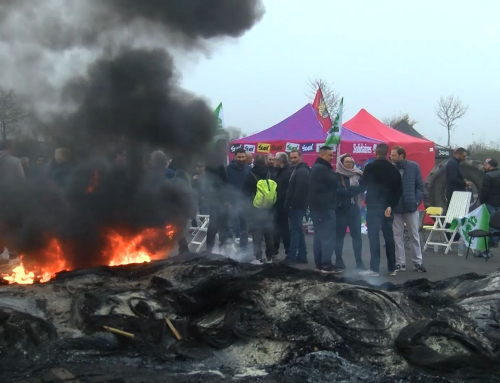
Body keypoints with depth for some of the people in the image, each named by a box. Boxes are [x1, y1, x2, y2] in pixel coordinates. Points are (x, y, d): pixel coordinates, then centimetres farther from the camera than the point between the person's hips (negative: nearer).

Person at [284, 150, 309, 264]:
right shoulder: (298, 169, 20)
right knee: (298, 230, 12)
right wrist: (290, 204, 16)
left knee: (294, 231, -9)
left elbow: (300, 190, -23)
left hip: (297, 206, -11)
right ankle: (302, 256, 16)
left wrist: (293, 204, -21)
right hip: (297, 205, 11)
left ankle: (291, 257, -8)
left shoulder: (302, 171, -14)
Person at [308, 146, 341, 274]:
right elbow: (335, 183, -13)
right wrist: (332, 171, 4)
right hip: (325, 206, -11)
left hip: (316, 206, 11)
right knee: (328, 236, -10)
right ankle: (326, 265, -11)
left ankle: (319, 264, 12)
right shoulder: (322, 168, -14)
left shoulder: (315, 168, 19)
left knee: (319, 236, 10)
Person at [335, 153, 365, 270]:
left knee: (357, 235, -1)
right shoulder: (337, 176, -2)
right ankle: (339, 260, 14)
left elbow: (362, 187, -8)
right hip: (341, 209, -2)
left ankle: (359, 261, 2)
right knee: (340, 234, 5)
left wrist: (347, 190, -20)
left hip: (354, 209, 2)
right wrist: (354, 190, -16)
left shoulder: (358, 175, 7)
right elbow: (338, 191, -14)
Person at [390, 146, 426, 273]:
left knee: (415, 236, 9)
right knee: (397, 237, 6)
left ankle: (417, 262, 19)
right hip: (395, 208, 0)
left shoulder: (414, 166, -2)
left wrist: (417, 201, -7)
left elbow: (420, 185, 2)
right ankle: (400, 263, 14)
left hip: (411, 207, 0)